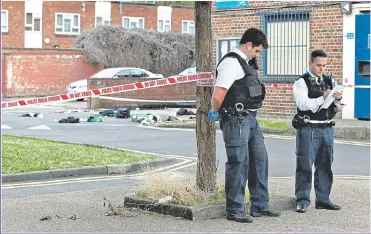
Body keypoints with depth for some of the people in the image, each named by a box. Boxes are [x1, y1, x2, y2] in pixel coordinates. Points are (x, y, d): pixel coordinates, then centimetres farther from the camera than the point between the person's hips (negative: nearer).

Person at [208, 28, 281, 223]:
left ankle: (260, 205, 23)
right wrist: (216, 113, -5)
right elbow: (218, 95, -21)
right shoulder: (231, 63, -15)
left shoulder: (247, 63, 15)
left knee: (260, 159, 13)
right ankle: (234, 210, 5)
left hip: (250, 119, 10)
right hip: (236, 121, -10)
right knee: (239, 163, -5)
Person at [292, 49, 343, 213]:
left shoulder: (330, 81, 14)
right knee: (305, 165, -4)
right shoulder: (301, 82, -2)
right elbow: (303, 104, -17)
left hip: (327, 128, 5)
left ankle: (323, 199, 19)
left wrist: (338, 99, -9)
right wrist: (322, 98, -24)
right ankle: (302, 200, 2)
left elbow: (339, 108, 12)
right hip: (308, 129, -5)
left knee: (325, 166, 10)